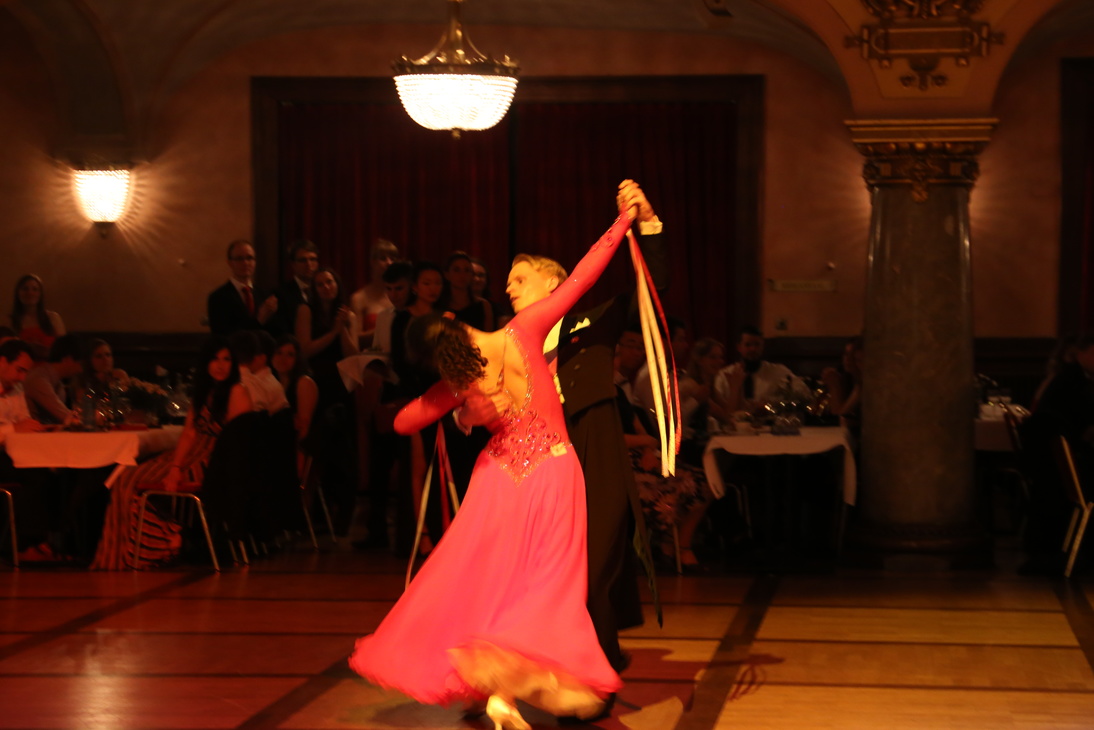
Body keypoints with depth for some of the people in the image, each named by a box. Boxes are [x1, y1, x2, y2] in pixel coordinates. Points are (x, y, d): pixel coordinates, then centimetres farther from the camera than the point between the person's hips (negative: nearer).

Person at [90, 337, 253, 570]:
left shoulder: (237, 392, -8)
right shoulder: (203, 392, 16)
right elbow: (189, 433, 8)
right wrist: (175, 467, -9)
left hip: (216, 465, -8)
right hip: (193, 457, 8)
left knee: (140, 482, -14)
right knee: (128, 479, -4)